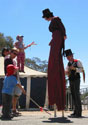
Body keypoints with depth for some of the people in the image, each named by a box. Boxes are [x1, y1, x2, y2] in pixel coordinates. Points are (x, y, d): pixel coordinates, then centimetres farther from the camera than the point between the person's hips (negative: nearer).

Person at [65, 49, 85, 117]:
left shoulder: (78, 61, -4)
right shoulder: (68, 63, 15)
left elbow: (82, 69, -9)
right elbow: (67, 71, 13)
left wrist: (74, 68, -23)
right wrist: (66, 72, -11)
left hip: (76, 80, -6)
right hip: (71, 80, 6)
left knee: (77, 95, -11)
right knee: (73, 96, 5)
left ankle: (79, 113, -11)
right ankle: (75, 111, 9)